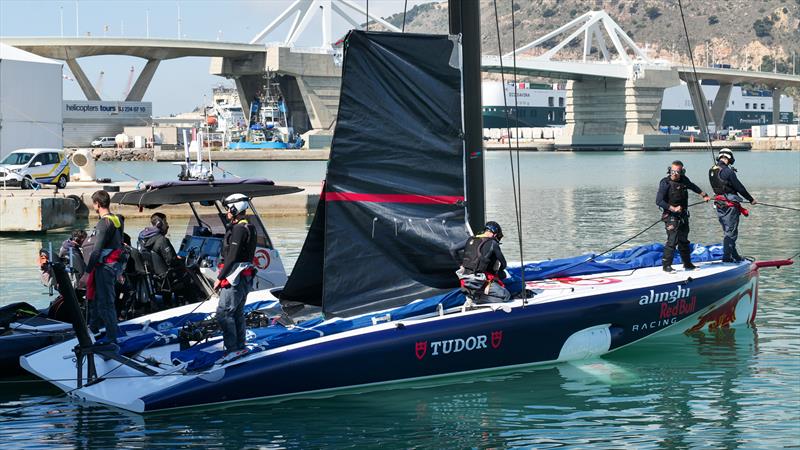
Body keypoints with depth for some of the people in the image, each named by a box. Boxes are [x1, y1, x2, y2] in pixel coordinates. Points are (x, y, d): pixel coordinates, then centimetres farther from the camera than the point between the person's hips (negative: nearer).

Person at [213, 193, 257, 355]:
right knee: (237, 313, 15)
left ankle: (232, 349, -10)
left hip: (235, 278, -10)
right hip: (245, 277, 10)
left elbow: (232, 257, -21)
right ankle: (240, 346, 19)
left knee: (223, 313, -9)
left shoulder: (239, 229, -17)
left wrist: (220, 278, -15)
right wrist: (223, 274, 21)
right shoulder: (248, 228, 15)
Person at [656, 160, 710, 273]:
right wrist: (673, 208, -25)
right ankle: (666, 265, -8)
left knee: (684, 240, 16)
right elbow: (659, 201, -19)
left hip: (683, 216, 7)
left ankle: (687, 264, 27)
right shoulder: (665, 183, -15)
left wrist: (704, 195, 36)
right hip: (671, 216, -7)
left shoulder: (684, 180, 4)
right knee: (672, 240, -14)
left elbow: (692, 186, 27)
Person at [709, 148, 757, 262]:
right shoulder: (727, 171, -18)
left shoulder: (712, 171, 6)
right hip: (730, 205, -8)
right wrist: (751, 199, -1)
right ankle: (727, 257, -2)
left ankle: (734, 255, 22)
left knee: (728, 231, 16)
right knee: (731, 232, -1)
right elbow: (739, 187, -13)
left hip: (719, 205, 8)